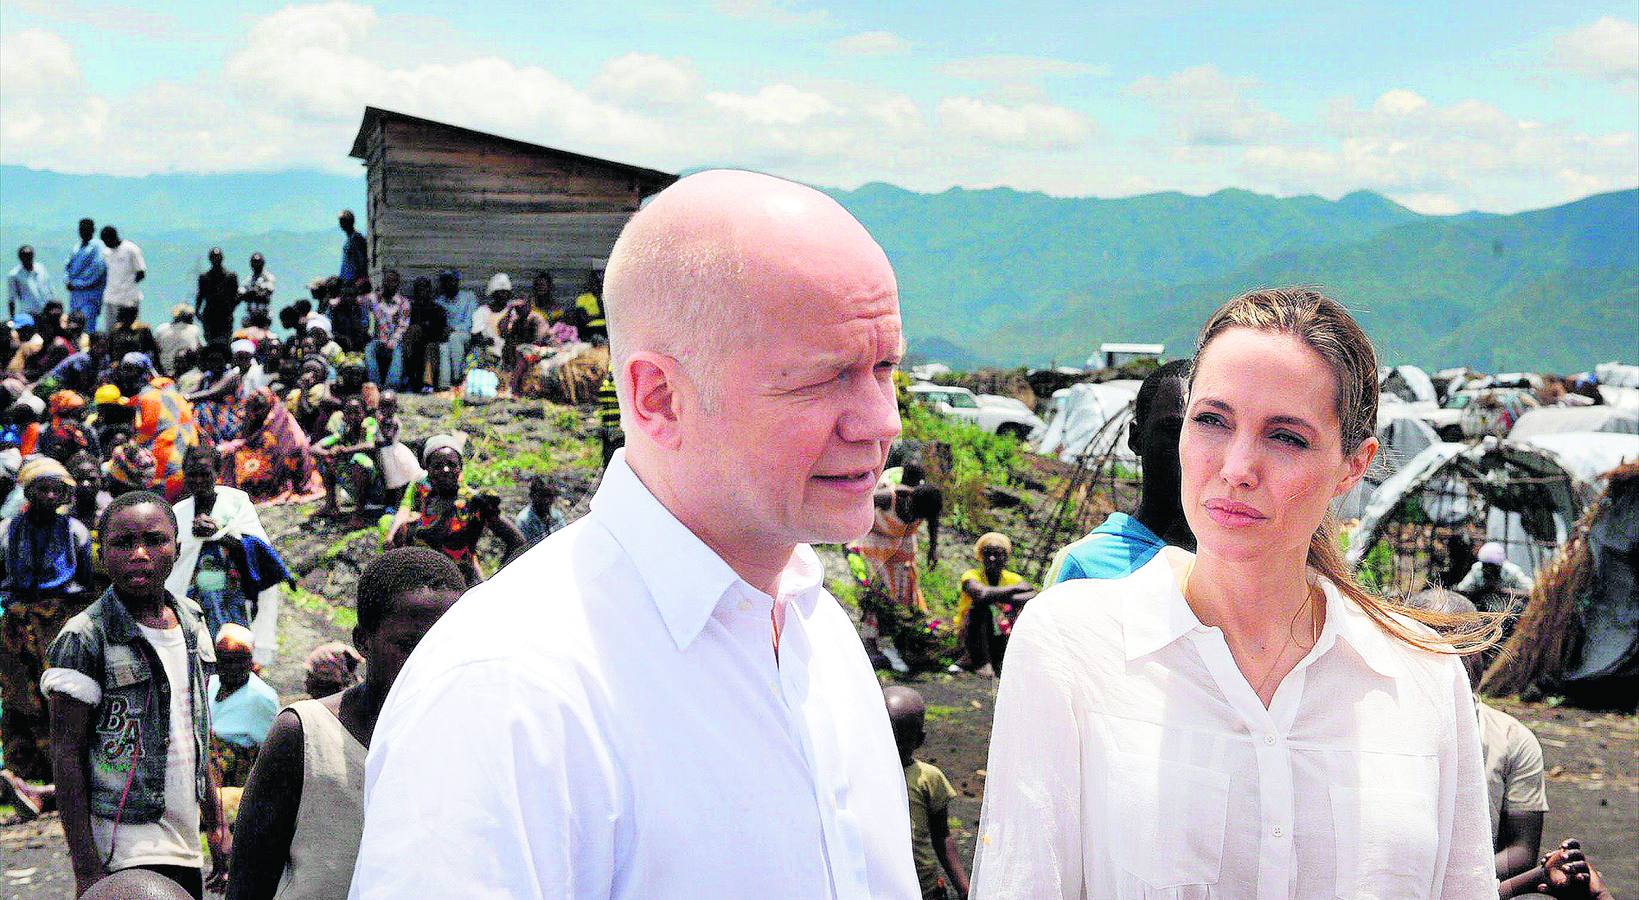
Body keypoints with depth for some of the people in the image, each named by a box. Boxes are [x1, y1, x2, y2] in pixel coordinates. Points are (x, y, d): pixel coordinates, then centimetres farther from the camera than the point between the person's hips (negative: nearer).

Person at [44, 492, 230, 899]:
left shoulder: (191, 621, 11)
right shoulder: (85, 637, -9)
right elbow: (65, 755, -11)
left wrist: (217, 826, 17)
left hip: (186, 849, 7)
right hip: (127, 855, -6)